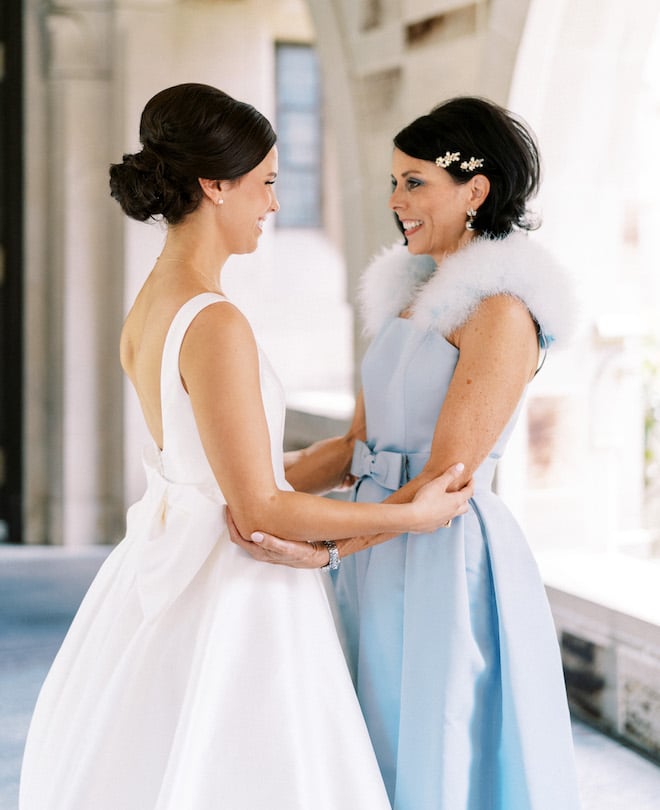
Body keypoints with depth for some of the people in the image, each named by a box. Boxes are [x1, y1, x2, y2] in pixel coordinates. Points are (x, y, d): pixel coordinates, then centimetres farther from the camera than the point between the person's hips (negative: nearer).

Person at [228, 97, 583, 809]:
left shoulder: (502, 311, -14)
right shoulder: (408, 297, 12)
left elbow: (445, 480, -19)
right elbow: (356, 445, 12)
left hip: (449, 559, -8)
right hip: (382, 552, 8)